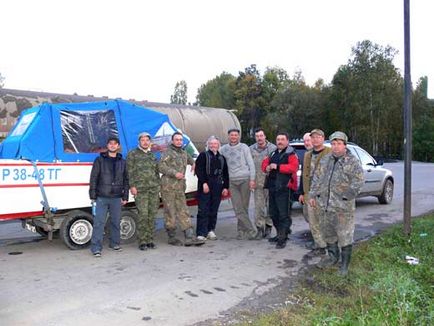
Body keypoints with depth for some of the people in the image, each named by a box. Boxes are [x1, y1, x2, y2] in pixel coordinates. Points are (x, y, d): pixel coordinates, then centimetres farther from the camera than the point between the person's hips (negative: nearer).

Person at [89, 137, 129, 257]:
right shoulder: (100, 160, 3)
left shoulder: (122, 162, 11)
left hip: (117, 198, 3)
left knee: (116, 222, 10)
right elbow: (93, 178, 0)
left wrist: (125, 197, 6)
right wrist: (93, 196, -5)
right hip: (102, 197, -3)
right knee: (99, 222, -5)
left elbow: (126, 180, 12)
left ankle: (115, 243, 25)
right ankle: (96, 247, 0)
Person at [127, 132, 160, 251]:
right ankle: (142, 241, -1)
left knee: (152, 214, 4)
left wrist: (158, 186, 16)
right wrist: (132, 186, -10)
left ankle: (150, 240, 13)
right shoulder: (132, 154, 4)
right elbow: (129, 171, -2)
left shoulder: (152, 155, 19)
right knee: (143, 214, -10)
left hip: (154, 189, 5)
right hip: (140, 189, -5)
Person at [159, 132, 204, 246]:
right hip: (168, 186, -7)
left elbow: (189, 158, 41)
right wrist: (174, 173, -20)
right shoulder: (168, 152, -4)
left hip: (180, 187, 7)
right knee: (170, 212, 0)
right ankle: (172, 237, 10)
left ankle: (190, 237, 2)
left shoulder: (184, 153, 18)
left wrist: (193, 163, 20)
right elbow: (161, 167, -13)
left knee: (183, 212, 3)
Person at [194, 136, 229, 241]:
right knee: (203, 210, -5)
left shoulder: (221, 158, 18)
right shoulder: (203, 155, 3)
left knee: (214, 211, 7)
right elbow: (198, 170, -6)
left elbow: (225, 174, 18)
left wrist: (225, 187, 10)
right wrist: (204, 183, -15)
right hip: (205, 186, -4)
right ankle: (201, 233, -2)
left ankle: (211, 230, 18)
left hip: (217, 187, 5)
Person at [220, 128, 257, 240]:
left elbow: (251, 164, 2)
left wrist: (252, 179, -6)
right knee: (238, 209, -5)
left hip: (245, 179, -2)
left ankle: (241, 230, 11)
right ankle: (251, 230, 0)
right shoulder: (224, 149, 12)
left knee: (244, 207, -1)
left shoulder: (244, 147, 5)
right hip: (232, 181, 2)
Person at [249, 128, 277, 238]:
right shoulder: (251, 149, 7)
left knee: (270, 205, 5)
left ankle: (268, 225, 17)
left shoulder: (273, 148, -1)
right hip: (257, 182, 2)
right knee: (258, 205, 2)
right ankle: (259, 226, 10)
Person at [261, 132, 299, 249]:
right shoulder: (273, 154, 20)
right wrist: (267, 167, -5)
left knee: (284, 214, -7)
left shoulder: (291, 154, -4)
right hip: (272, 187, 8)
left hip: (284, 188, -8)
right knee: (273, 213, 16)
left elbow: (293, 167, -18)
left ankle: (282, 239, -1)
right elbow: (265, 163, 19)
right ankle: (280, 234, 30)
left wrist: (277, 167, -19)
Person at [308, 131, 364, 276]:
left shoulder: (352, 161, -6)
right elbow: (317, 178, 14)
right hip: (324, 205, 6)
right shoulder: (325, 159, 11)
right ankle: (332, 256, 35)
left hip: (343, 207, -5)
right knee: (328, 233, 17)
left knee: (345, 235, 1)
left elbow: (359, 181, -12)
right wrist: (313, 195, 10)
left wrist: (347, 196, -16)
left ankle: (345, 263, 15)